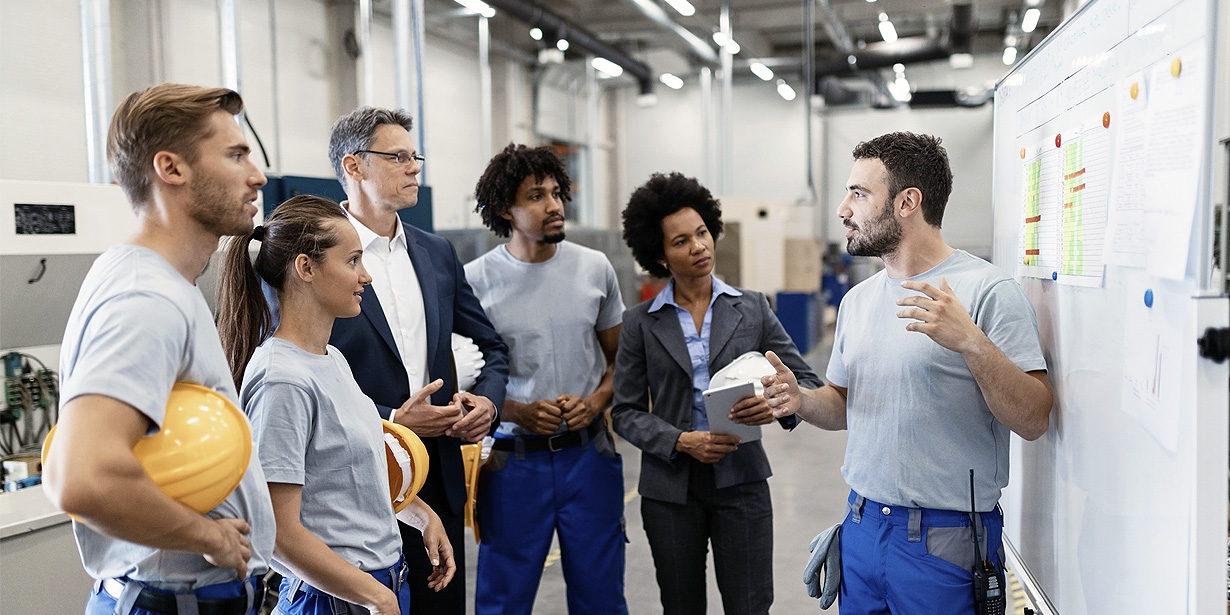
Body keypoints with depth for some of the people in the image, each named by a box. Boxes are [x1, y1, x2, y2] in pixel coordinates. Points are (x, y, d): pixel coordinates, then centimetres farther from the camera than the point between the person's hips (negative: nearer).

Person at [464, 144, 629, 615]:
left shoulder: (594, 268, 2)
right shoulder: (476, 281, -6)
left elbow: (620, 358, 11)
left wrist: (596, 401, -8)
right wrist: (517, 412, -15)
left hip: (588, 453, 2)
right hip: (513, 458, -2)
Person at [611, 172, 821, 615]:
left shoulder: (752, 308, 3)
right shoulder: (640, 322, 1)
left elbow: (807, 381, 2)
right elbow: (627, 412, 1)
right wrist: (681, 442, -16)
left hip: (742, 482, 0)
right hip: (671, 487, 0)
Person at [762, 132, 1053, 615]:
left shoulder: (987, 290, -13)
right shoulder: (857, 299, 9)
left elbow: (1032, 420, -17)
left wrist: (971, 343, -31)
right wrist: (802, 401, -4)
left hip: (944, 540, -6)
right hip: (861, 526, 6)